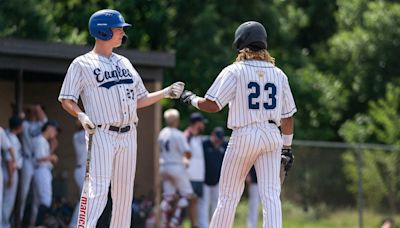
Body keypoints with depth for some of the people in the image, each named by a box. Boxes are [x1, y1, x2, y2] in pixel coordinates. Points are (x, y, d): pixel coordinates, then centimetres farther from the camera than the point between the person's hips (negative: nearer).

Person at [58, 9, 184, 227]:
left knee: (124, 193, 7)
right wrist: (81, 116, -21)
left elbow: (140, 100, 20)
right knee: (98, 190, -18)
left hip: (128, 135, 7)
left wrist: (166, 93, 8)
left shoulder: (124, 63, 18)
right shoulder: (82, 64, -2)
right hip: (101, 135, -7)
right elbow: (66, 99, -3)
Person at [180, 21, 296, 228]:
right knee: (271, 195, -2)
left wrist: (191, 99, 8)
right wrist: (287, 146, 20)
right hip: (272, 136, 3)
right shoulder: (278, 74, 9)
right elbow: (287, 115, 11)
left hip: (244, 135, -3)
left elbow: (212, 105, -11)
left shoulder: (235, 71, -5)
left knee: (229, 195, 6)